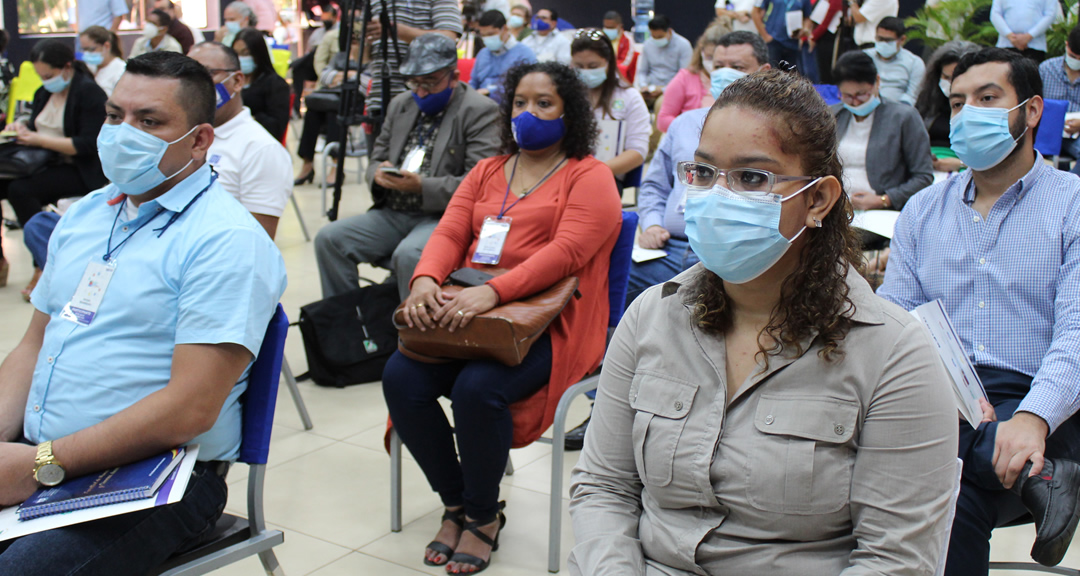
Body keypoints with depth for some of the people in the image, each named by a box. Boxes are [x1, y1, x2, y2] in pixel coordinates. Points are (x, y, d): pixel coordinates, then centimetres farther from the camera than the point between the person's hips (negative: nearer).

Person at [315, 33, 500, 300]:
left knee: (409, 254, -36)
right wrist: (379, 173, -3)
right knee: (329, 238, -12)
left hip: (444, 216, -7)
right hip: (393, 214, 7)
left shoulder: (480, 112, -5)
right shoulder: (400, 105, 17)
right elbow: (377, 157, 23)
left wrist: (421, 187, -23)